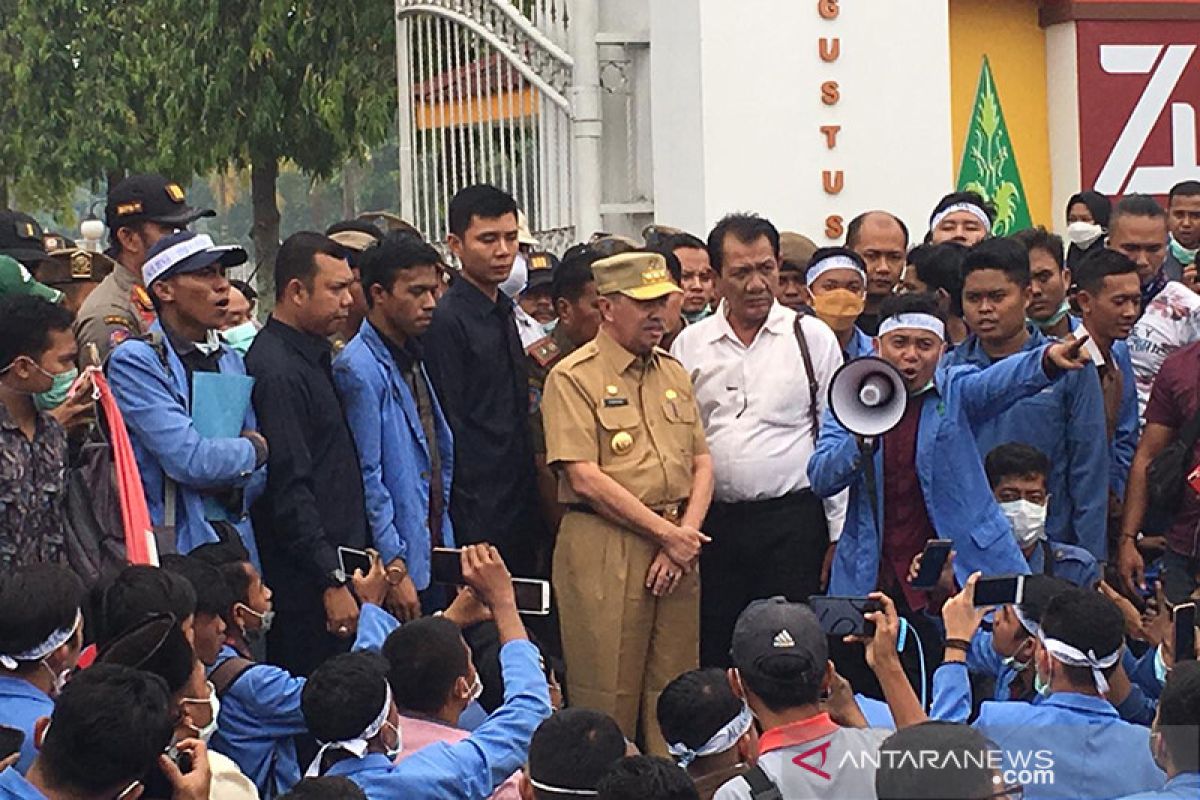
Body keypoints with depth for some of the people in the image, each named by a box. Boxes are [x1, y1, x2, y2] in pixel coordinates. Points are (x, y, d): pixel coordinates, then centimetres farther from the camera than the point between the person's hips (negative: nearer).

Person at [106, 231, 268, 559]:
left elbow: (259, 472, 18)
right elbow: (189, 460, -17)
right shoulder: (135, 361, -7)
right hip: (171, 548, -6)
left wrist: (235, 487, -4)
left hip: (236, 542, 6)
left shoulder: (231, 362, 17)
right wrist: (253, 449, 0)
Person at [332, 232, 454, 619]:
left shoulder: (413, 358, 14)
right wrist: (394, 569, -18)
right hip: (396, 567, -8)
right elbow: (367, 478, -17)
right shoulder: (359, 369, -14)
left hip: (431, 559, 9)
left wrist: (446, 550, 15)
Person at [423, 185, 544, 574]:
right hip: (477, 517, -8)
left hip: (518, 509, 8)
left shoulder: (505, 313, 15)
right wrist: (464, 522, -18)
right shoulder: (446, 321, -12)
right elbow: (449, 427, -15)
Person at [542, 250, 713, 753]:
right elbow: (586, 478, -13)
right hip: (605, 549, -6)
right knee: (608, 697, -4)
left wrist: (686, 534, -4)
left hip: (677, 549, 6)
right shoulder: (574, 377, -5)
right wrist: (666, 534, -11)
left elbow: (702, 463, 13)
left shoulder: (674, 373, 16)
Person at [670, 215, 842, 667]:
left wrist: (837, 535, 0)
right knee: (714, 654, 4)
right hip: (713, 523, 2)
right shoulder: (690, 345, 8)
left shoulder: (813, 338, 4)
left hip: (792, 521, -2)